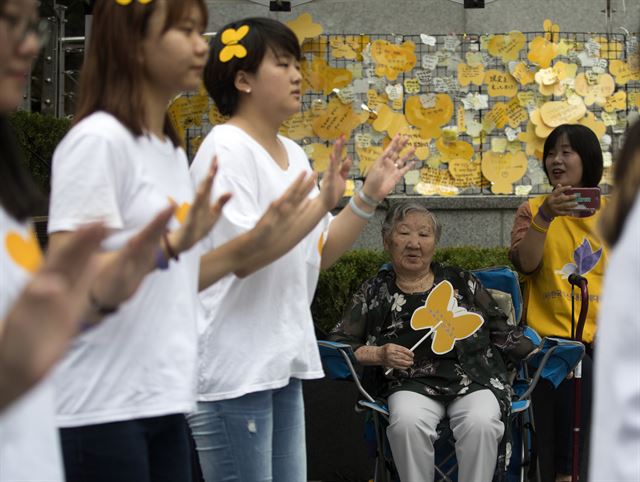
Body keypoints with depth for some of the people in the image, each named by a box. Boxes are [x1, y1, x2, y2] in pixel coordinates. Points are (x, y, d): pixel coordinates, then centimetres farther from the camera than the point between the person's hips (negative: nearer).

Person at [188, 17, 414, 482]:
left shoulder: (293, 153, 12)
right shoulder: (226, 147, -13)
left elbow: (320, 254, 15)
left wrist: (369, 197, 5)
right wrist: (321, 202, -25)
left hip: (283, 363, 9)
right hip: (233, 368, -8)